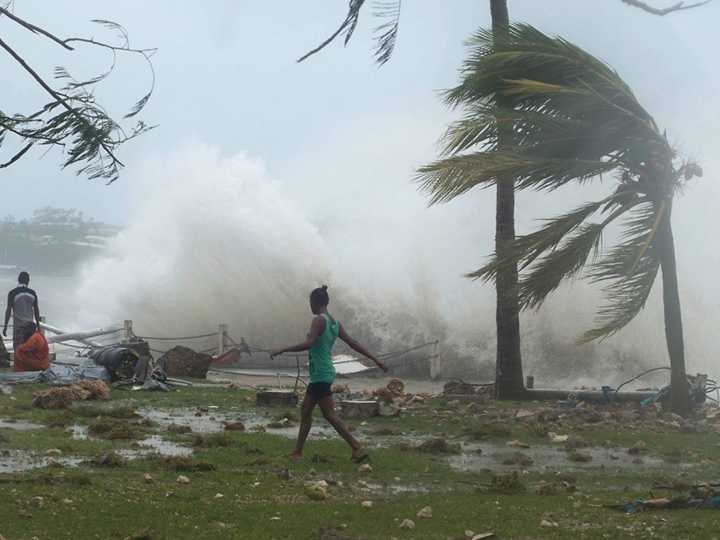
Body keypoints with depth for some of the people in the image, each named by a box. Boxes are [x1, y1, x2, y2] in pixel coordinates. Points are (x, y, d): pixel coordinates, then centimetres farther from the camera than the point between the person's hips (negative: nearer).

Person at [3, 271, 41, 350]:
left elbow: (9, 310, -9)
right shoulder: (32, 293, 4)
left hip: (18, 325, -3)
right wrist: (38, 325, 18)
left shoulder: (12, 293, -5)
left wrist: (5, 326, -6)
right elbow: (36, 310, 9)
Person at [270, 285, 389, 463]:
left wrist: (283, 349, -22)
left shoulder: (319, 320, -15)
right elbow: (353, 343, 10)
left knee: (329, 414, -8)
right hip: (318, 375, 9)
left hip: (320, 375, -9)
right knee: (305, 411, 14)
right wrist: (376, 359, 13)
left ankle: (357, 447, -11)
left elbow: (308, 343, -27)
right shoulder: (335, 322, 11)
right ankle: (297, 452, 19)